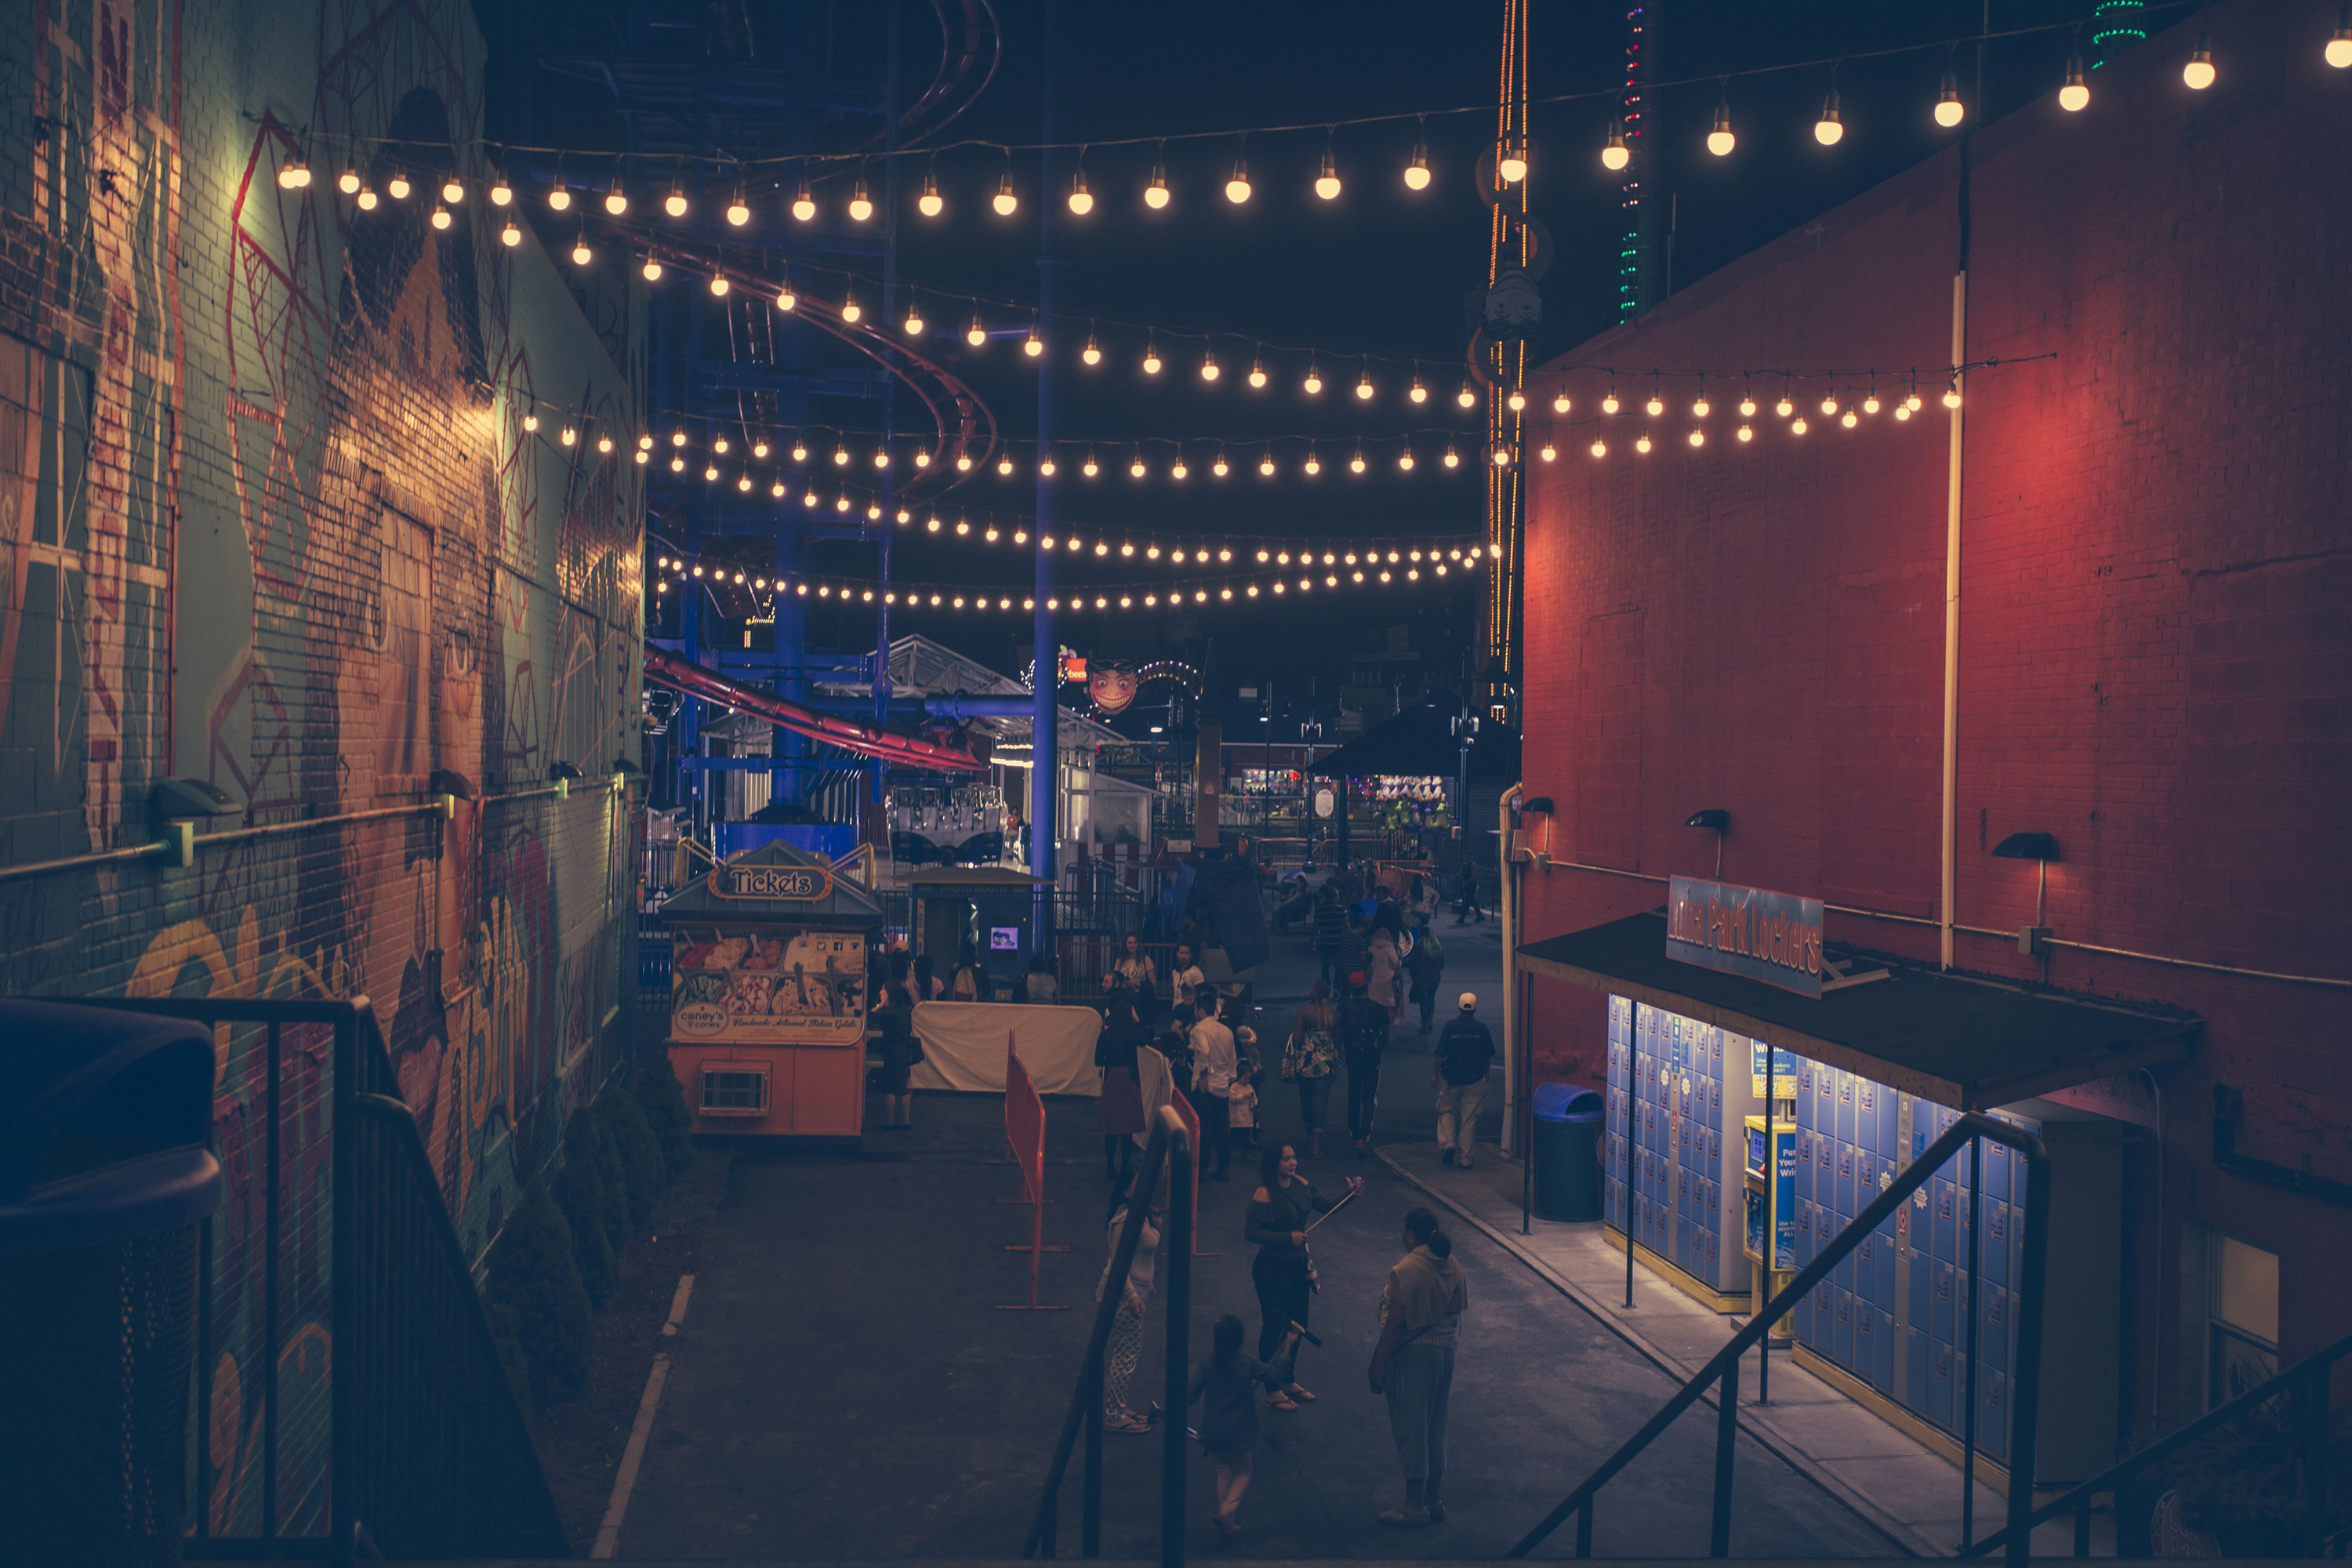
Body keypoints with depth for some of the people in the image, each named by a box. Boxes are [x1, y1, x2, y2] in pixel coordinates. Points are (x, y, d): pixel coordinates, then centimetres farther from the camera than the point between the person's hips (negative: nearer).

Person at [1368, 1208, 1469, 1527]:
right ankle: (1435, 1501, 26)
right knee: (1435, 1427, 18)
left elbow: (1395, 1324, -19)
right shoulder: (1452, 1267, 2)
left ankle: (1415, 1507, 12)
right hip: (1445, 1352, 8)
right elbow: (1457, 1312, 9)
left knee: (1409, 1428, 4)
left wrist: (1380, 1364, -12)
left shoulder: (1405, 1271, -21)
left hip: (1412, 1355, -8)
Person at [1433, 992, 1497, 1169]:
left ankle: (1448, 1143, -2)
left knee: (1446, 1111, 18)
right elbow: (1487, 1056, 3)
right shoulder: (1481, 1029, -5)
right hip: (1475, 1080, 1)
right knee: (1469, 1118, 7)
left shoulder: (1450, 1027, -8)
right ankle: (1465, 1157, 8)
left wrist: (1435, 1074, 5)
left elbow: (1440, 1054, -6)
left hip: (1451, 1079, -1)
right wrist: (1485, 1072, 20)